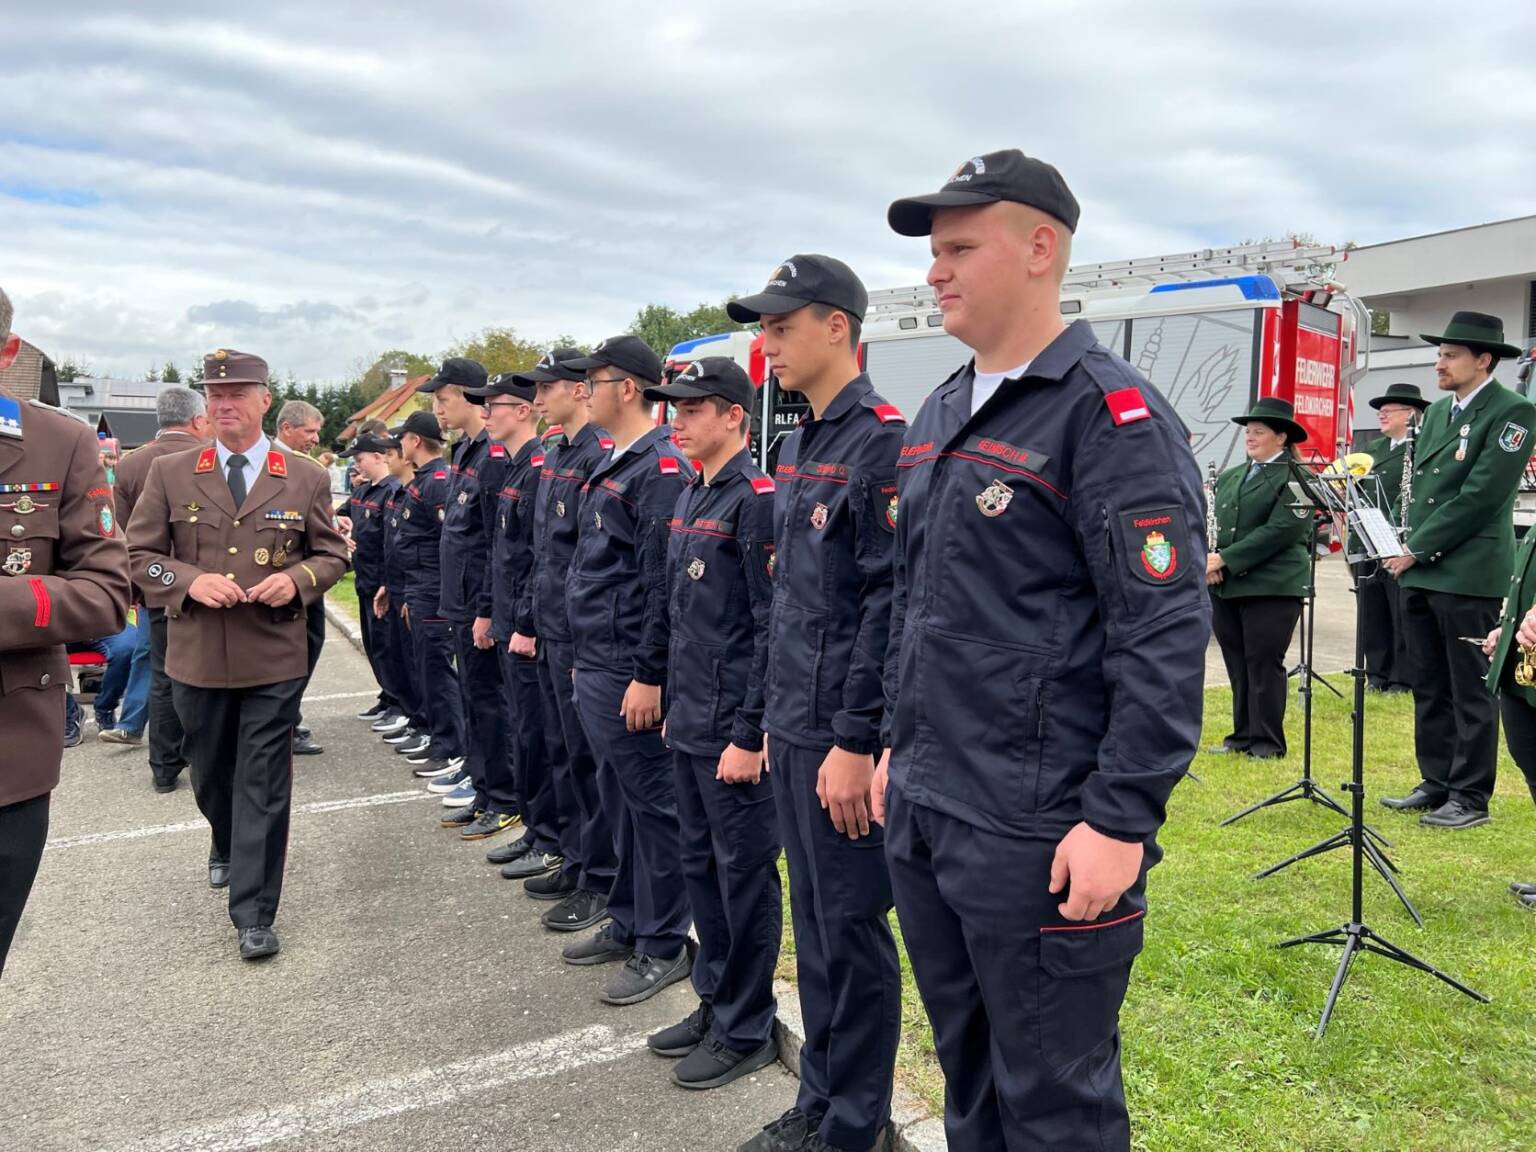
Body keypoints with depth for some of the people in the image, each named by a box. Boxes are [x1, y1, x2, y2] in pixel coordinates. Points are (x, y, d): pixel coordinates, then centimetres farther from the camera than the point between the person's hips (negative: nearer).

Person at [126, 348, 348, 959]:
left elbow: (332, 554, 7)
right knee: (211, 775, 20)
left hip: (275, 657, -2)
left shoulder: (306, 477, 1)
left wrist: (297, 579, -14)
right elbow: (138, 555, 4)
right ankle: (227, 847, 51)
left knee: (264, 786, -1)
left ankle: (254, 914, 8)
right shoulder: (170, 474, 2)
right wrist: (189, 581, -15)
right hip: (197, 657, 2)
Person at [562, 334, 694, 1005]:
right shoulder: (612, 465, 16)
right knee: (619, 798, 18)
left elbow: (663, 583, -20)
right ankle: (629, 922, 32)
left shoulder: (661, 468, -15)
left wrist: (649, 675, -21)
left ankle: (664, 946, 14)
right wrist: (586, 658, 20)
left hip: (629, 672, -10)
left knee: (652, 803, 1)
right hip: (595, 666, 10)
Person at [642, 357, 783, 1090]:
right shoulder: (689, 499, 12)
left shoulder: (757, 500, -15)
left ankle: (746, 1030, 20)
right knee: (700, 865, 18)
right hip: (689, 725, 9)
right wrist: (676, 705, 17)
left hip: (735, 730, -9)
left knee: (744, 875, 5)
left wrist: (750, 734, -19)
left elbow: (773, 628, -18)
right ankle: (715, 1001, 34)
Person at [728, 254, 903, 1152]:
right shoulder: (799, 448, 14)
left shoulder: (883, 440, -14)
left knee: (852, 928, 5)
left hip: (842, 739, -9)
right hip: (792, 730, 9)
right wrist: (777, 716, 17)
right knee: (814, 923, 18)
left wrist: (856, 740, -20)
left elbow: (890, 603, -20)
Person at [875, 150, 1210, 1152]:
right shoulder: (942, 415, 12)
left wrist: (1121, 821, -19)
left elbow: (1165, 636, -18)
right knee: (965, 1067, 22)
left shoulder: (1112, 416, -13)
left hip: (1040, 836, -7)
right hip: (921, 811, 8)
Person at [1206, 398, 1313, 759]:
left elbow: (1281, 530, -15)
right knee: (1237, 665, 10)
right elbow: (1210, 523, 15)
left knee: (1264, 664, -2)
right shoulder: (1229, 478, 17)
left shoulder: (1295, 478, -5)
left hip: (1272, 586, -6)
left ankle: (1267, 742, 9)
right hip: (1225, 587, 6)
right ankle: (1242, 736, 19)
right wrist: (1208, 559, -6)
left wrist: (1226, 559, -16)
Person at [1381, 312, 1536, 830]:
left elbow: (1480, 496, -15)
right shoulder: (1437, 411, 15)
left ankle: (1471, 797, 9)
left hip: (1469, 575, -7)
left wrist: (1418, 548, -13)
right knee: (1429, 687, 12)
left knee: (1470, 690, 1)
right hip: (1419, 572, 7)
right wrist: (1405, 547, 5)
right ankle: (1436, 784, 22)